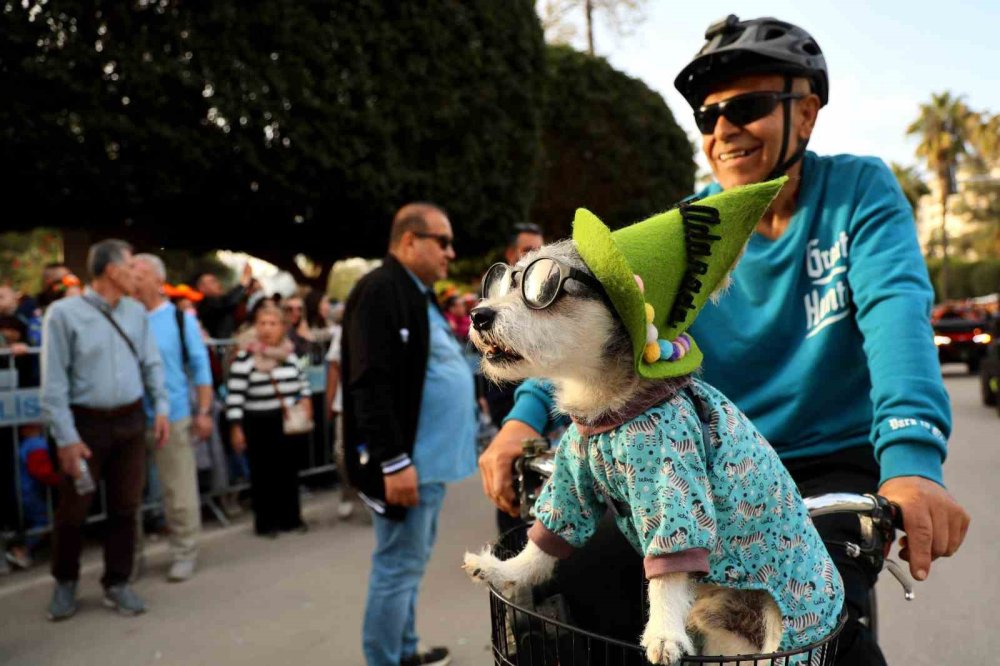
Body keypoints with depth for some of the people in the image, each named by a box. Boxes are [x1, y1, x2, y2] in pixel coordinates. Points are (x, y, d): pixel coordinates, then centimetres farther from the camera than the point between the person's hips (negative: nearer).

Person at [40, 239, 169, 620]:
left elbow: (151, 364, 11)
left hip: (130, 421, 4)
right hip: (87, 421, -4)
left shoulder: (136, 312, 4)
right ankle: (65, 582, 31)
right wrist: (66, 437, -14)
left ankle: (116, 584, 25)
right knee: (73, 510, 9)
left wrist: (160, 408, 2)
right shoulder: (64, 313, -12)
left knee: (125, 507, 10)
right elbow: (53, 382, -12)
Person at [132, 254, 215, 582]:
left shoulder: (181, 318, -2)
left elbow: (200, 366, 0)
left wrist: (204, 412, -3)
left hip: (172, 418, -3)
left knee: (179, 493, 6)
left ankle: (183, 554, 20)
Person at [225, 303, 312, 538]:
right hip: (259, 425, -5)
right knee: (263, 473, 2)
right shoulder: (244, 358, -10)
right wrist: (236, 428, -13)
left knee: (289, 470, 10)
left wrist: (305, 399, 2)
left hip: (289, 422, 5)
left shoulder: (290, 354, 8)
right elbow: (235, 396, -11)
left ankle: (291, 517, 22)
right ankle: (265, 522, 14)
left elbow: (301, 381, 20)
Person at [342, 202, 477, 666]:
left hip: (428, 456, 10)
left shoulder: (419, 294, 17)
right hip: (405, 462, -10)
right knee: (398, 566, 0)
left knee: (412, 561, 19)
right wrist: (394, 462, -24)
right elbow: (372, 384, -23)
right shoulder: (380, 291, -15)